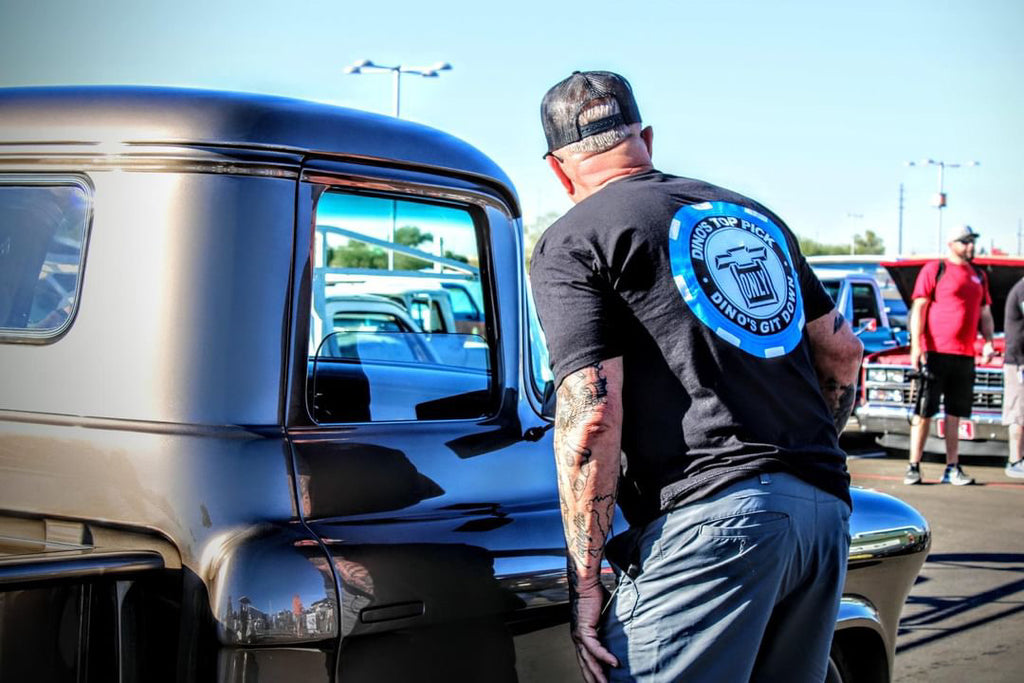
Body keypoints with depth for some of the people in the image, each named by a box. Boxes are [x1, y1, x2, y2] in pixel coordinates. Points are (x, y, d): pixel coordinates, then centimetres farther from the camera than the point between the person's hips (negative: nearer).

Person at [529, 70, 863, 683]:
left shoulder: (572, 242, 2)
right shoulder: (754, 214, 22)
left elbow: (593, 414, -9)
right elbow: (843, 350, 25)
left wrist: (584, 583, -7)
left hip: (710, 512, -7)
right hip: (826, 508, 7)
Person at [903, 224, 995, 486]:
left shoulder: (978, 276, 17)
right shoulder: (934, 269, 0)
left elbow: (985, 314, 22)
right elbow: (918, 308, -5)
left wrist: (988, 342, 6)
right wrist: (916, 345, -13)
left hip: (965, 354, 5)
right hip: (935, 352, -5)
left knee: (955, 413, 8)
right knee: (924, 411, -2)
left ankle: (952, 469, 12)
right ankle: (913, 467, 2)